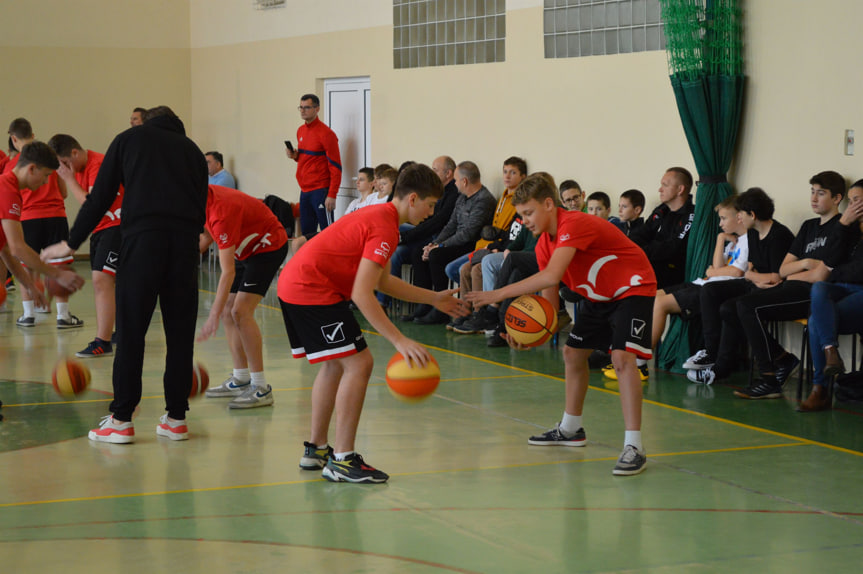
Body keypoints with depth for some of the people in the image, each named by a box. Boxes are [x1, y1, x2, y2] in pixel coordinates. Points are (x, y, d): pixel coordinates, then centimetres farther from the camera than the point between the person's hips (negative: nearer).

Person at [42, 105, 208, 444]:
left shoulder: (129, 139, 17)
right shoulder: (192, 150, 24)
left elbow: (100, 198, 11)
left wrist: (71, 244, 16)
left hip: (141, 237, -2)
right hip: (185, 241, 2)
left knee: (131, 331, 1)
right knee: (180, 333, 8)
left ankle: (121, 420, 2)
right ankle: (176, 419, 11)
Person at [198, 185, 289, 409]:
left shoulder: (221, 213, -35)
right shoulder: (204, 198, -8)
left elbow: (228, 272, -36)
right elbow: (207, 235, 12)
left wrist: (214, 316, -39)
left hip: (269, 246, -10)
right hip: (247, 248, 10)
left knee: (240, 312, -20)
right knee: (228, 311, 5)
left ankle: (261, 388, -20)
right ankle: (241, 379, 11)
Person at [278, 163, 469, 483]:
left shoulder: (379, 216, 15)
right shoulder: (385, 228, -17)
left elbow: (383, 282, 23)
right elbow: (361, 294, -24)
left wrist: (434, 299, 24)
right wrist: (401, 342, -26)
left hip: (293, 284, 11)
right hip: (312, 291, -11)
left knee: (336, 364, 21)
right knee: (359, 363, -11)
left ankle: (315, 450, 27)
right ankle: (342, 461, -10)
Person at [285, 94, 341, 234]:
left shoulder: (326, 133, -11)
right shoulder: (301, 130, 13)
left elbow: (335, 167, -13)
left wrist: (332, 195, -18)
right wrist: (295, 156, 3)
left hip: (320, 190, -8)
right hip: (304, 190, 8)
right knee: (306, 233, 10)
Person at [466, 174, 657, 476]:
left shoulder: (574, 225, -30)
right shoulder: (544, 244, -1)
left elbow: (552, 276, -43)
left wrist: (499, 294, -40)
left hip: (632, 289, -10)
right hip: (599, 296, 10)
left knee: (622, 357, -25)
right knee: (572, 352, 16)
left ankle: (634, 447, -23)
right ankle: (571, 429, 35)